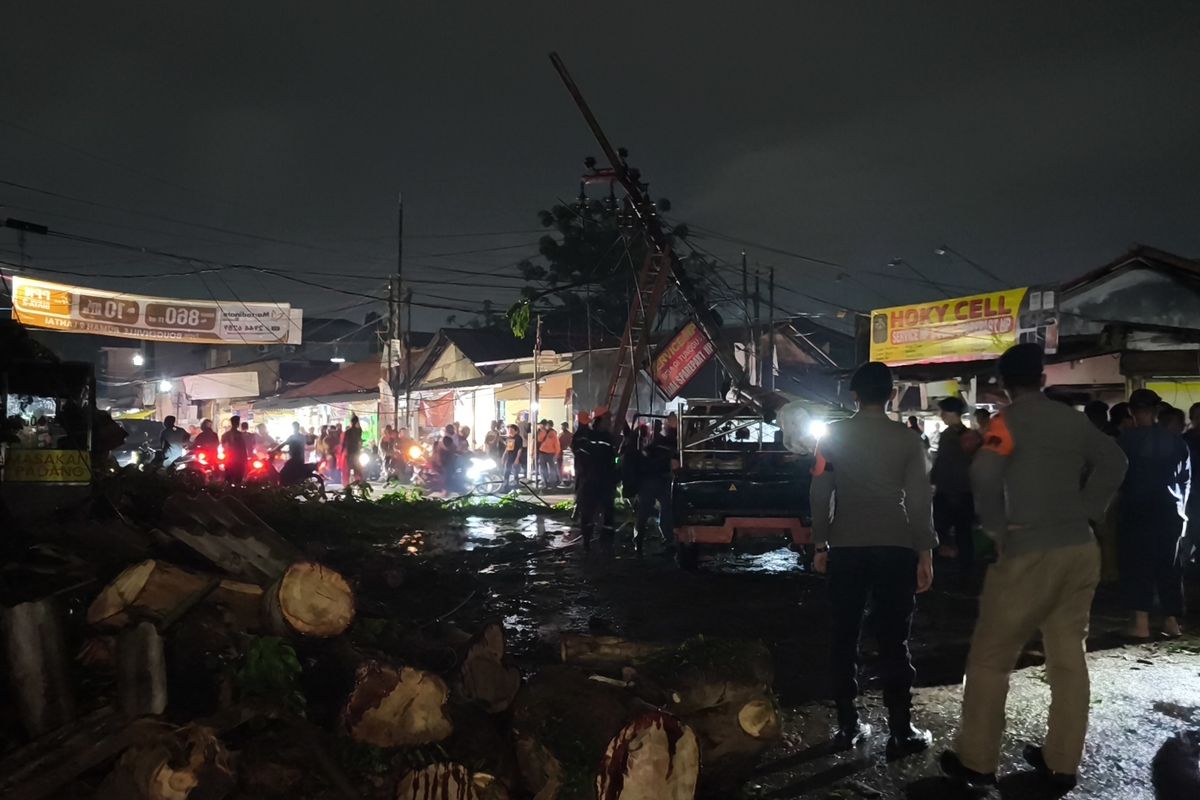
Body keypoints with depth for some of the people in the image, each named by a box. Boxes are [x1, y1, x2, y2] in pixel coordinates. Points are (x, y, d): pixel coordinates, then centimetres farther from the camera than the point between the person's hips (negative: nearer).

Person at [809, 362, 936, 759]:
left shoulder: (833, 436, 3)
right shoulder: (906, 438, -1)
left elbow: (820, 494, 3)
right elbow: (919, 499, -3)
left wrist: (820, 544, 10)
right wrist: (925, 553, 1)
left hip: (846, 548, 1)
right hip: (895, 548, -1)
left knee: (845, 638, 10)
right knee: (893, 641, 4)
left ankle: (848, 725, 15)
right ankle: (900, 732, 6)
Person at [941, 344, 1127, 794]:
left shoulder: (1009, 420, -9)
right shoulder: (1073, 419, 9)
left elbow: (984, 475, -24)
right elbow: (1114, 462, 13)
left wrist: (997, 528, -11)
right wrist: (1086, 513, 8)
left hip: (1030, 551, -6)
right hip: (1080, 549, 6)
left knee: (990, 657, 3)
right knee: (1068, 656, 13)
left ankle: (976, 763, 7)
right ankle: (1061, 762, 20)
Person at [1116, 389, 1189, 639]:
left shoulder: (1125, 440, -7)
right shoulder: (1176, 440, 5)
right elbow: (1186, 477, 10)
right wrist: (1180, 506, 20)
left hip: (1137, 510, -3)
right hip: (1171, 510, 3)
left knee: (1138, 565, 0)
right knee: (1170, 565, 12)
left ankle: (1141, 623, -5)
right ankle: (1172, 621, 14)